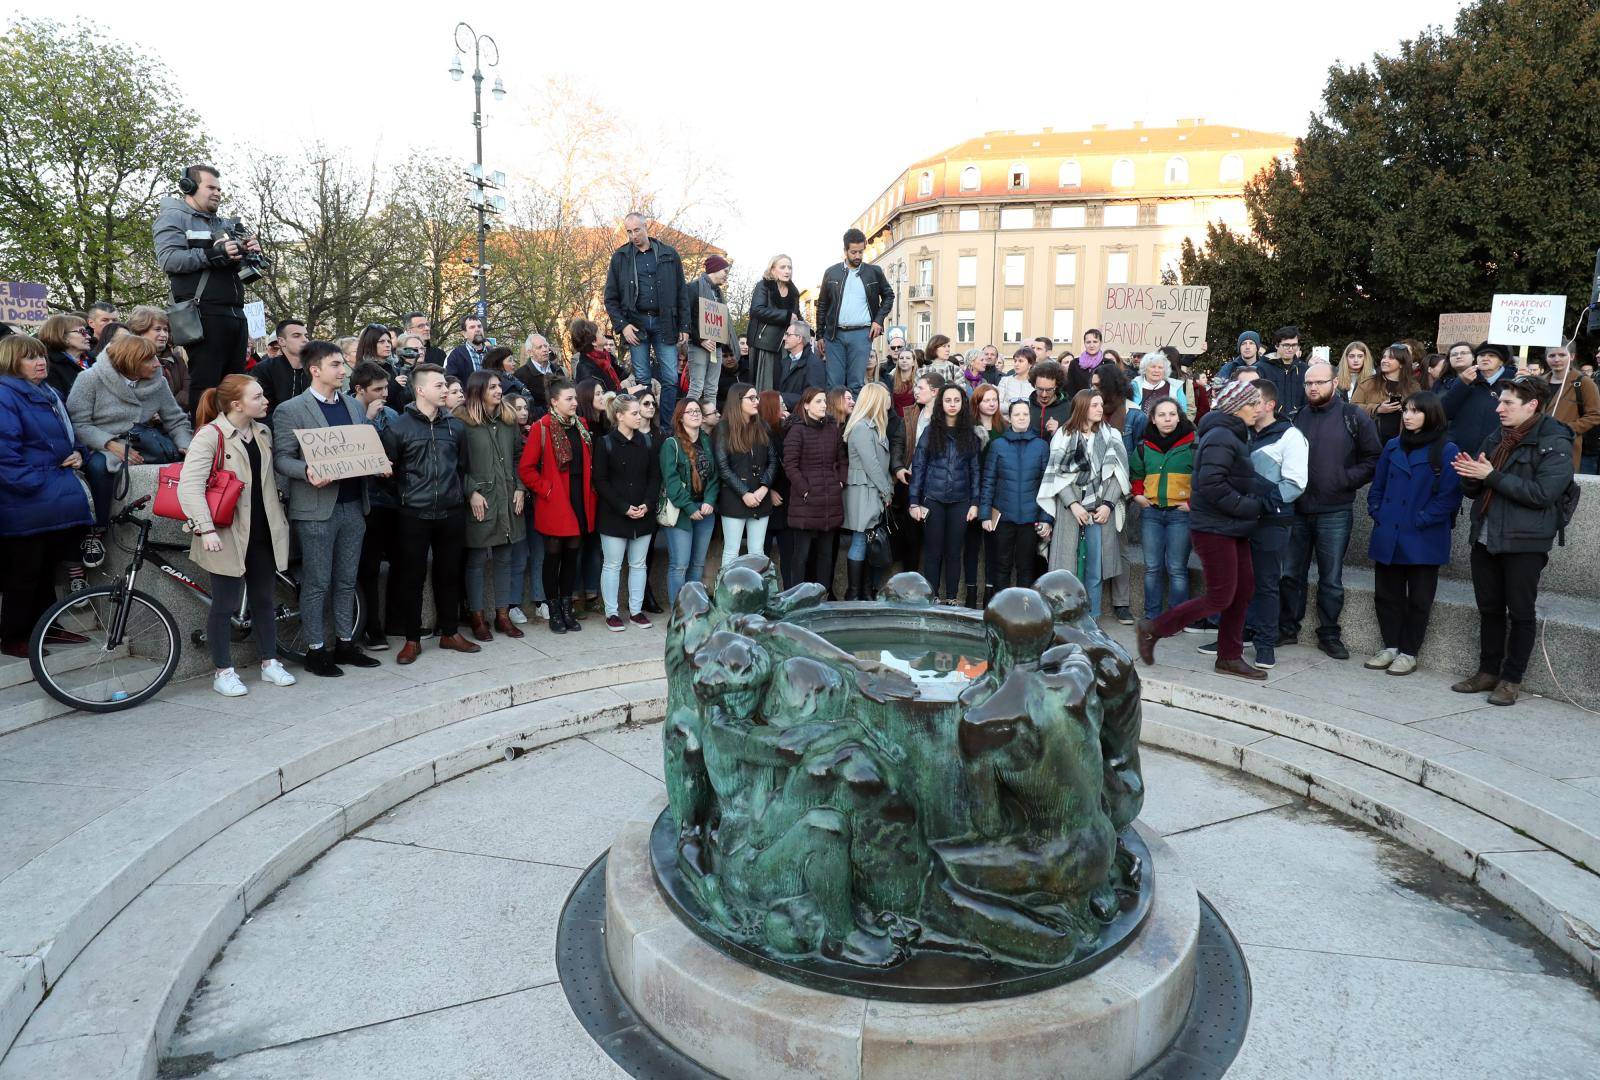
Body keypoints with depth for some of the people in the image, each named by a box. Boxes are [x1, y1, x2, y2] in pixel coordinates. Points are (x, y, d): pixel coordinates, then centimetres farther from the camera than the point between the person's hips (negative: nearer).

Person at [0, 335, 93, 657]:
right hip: (26, 504, -8)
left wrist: (76, 453, 7)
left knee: (45, 567, 18)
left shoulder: (49, 394, 15)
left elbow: (67, 433, 27)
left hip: (54, 500, 9)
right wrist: (34, 485, -21)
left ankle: (45, 627, 30)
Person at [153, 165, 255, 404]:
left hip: (236, 314, 8)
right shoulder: (174, 216, 5)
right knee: (205, 387, -11)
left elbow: (238, 268, 30)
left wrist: (249, 252, 8)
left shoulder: (220, 223, 27)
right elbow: (167, 259, -10)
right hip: (204, 314, -8)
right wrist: (213, 254, -20)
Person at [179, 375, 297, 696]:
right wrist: (206, 529, -25)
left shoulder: (263, 433, 10)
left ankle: (270, 663, 25)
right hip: (229, 534, -6)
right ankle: (223, 673, 15)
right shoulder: (210, 435, -13)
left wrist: (279, 517, 15)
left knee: (265, 598, 14)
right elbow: (189, 485, -19)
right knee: (226, 603, 3)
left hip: (263, 532, 6)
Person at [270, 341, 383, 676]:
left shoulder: (355, 406, 14)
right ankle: (315, 649, 12)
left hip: (353, 505, 6)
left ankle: (345, 644, 22)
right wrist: (307, 471, -25)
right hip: (316, 508, -5)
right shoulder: (291, 410, -5)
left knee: (347, 581, 12)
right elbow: (281, 458, -7)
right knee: (317, 583, 2)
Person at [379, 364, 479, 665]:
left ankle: (450, 632, 24)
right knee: (413, 576, 4)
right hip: (415, 514, -3)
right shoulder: (399, 427, -4)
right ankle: (412, 639, 14)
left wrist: (462, 491, 7)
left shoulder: (455, 426, 8)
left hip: (451, 512, 3)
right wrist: (406, 490, -4)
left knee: (449, 573, 11)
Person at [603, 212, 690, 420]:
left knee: (671, 378, -3)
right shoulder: (620, 257, 7)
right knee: (642, 379, 1)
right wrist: (622, 325, -5)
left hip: (664, 323, 0)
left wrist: (684, 327, 2)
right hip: (636, 323, 0)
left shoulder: (669, 254, 7)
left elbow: (682, 293, 8)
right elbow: (610, 297, 8)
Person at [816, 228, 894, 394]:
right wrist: (820, 336, 8)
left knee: (856, 384, -3)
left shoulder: (874, 272, 6)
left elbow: (888, 296, 18)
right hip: (834, 334, 1)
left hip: (862, 334, -1)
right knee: (834, 383, -1)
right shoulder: (831, 273, 7)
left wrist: (879, 320, 3)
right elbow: (822, 305, 11)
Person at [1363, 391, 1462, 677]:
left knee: (1418, 599, 5)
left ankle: (1408, 653, 15)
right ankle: (1390, 646, 22)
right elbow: (1377, 485, 15)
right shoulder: (1393, 446, 9)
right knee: (1386, 594, 10)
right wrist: (1377, 512, 3)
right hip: (1388, 536, 5)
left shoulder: (1446, 451, -8)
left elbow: (1449, 495, -11)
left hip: (1423, 540, -5)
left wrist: (1421, 521, -15)